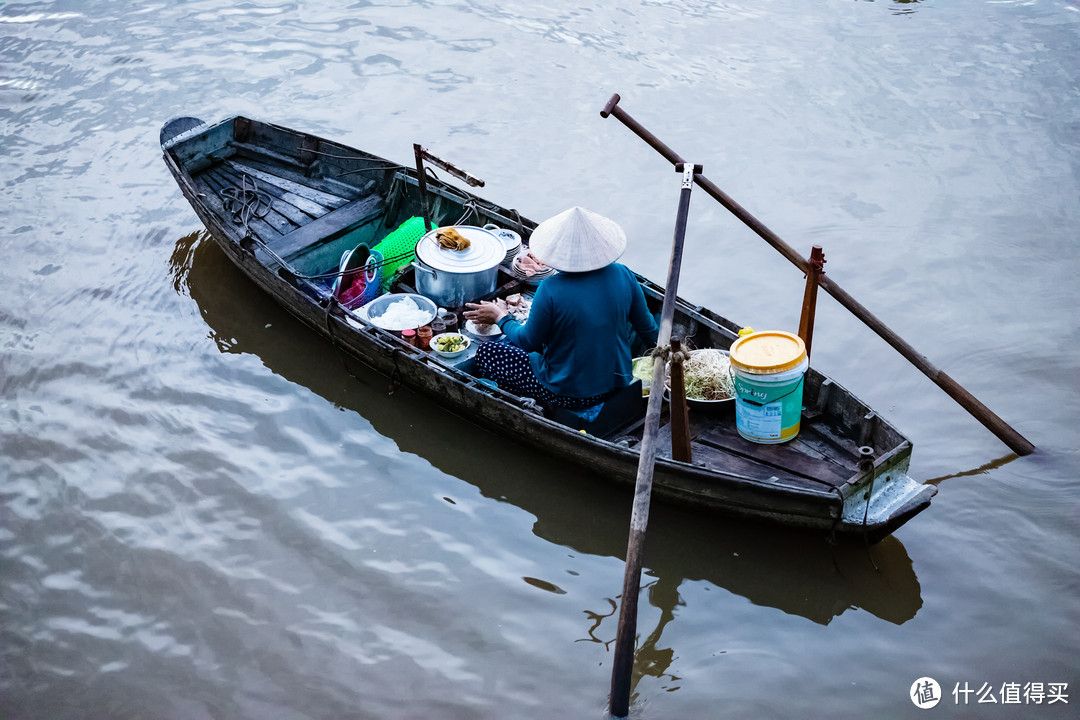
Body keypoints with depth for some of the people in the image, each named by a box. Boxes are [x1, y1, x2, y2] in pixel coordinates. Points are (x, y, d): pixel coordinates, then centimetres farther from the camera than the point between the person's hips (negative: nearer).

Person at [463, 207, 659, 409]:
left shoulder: (550, 290, -26)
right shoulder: (623, 275, -14)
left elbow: (528, 342, -11)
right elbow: (649, 331, 0)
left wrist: (499, 317, 6)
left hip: (570, 395, -5)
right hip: (618, 383, 5)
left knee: (486, 353, 10)